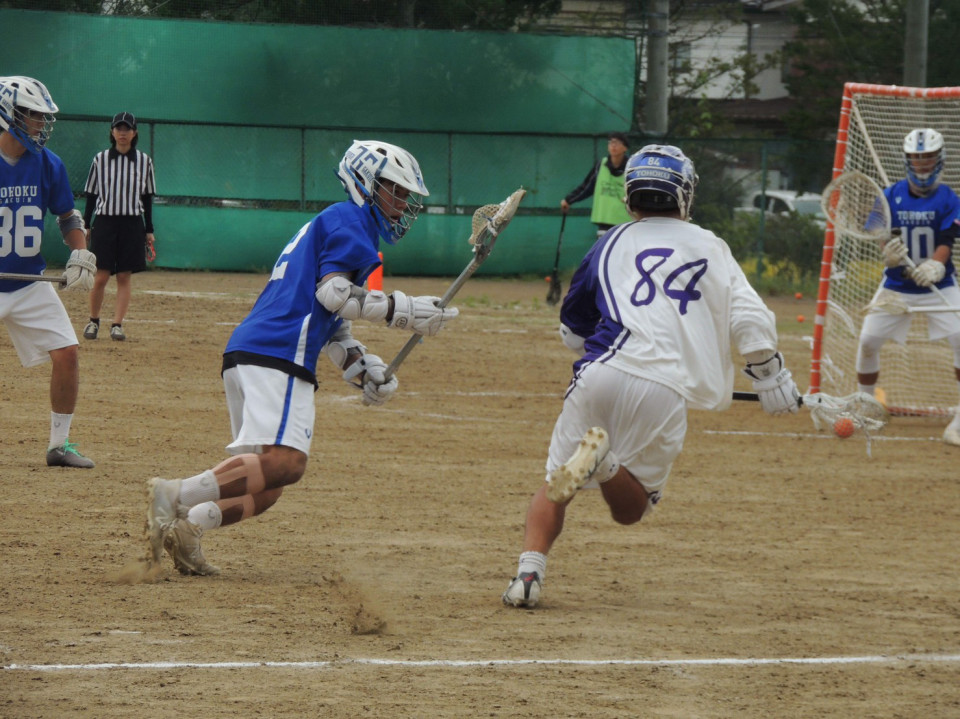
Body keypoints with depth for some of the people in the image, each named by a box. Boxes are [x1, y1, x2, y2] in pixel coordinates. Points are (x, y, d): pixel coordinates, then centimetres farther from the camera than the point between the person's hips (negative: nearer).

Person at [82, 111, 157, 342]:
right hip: (105, 222, -1)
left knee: (125, 277, -2)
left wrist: (149, 230, 7)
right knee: (101, 277, -4)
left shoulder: (144, 161, 4)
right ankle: (93, 321, 13)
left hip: (132, 224, 1)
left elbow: (147, 198, 9)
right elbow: (91, 195, 7)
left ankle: (117, 324, 1)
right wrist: (85, 226, 3)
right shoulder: (100, 159, 2)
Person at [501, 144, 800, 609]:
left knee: (554, 489, 14)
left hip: (600, 375, 1)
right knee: (630, 508, 12)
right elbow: (749, 320, 7)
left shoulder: (610, 244, 19)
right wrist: (772, 380, 17)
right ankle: (606, 463, -22)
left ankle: (528, 573, -12)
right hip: (665, 388, -1)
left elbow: (573, 332, 26)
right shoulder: (708, 247, 16)